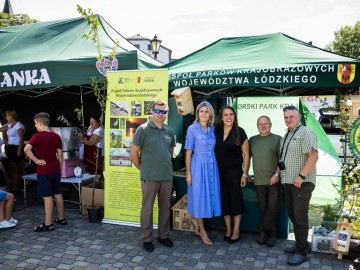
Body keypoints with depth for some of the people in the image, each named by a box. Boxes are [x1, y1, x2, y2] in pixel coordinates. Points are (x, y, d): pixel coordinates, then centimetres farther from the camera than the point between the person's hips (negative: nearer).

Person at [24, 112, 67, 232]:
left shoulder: (37, 136, -13)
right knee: (58, 194, 15)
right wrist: (60, 170, 14)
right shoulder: (56, 136, 3)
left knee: (47, 197, -1)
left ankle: (48, 224, 7)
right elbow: (60, 156, 6)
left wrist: (37, 160, -18)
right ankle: (61, 218, 26)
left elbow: (26, 149, -30)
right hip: (55, 170, 6)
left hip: (44, 171, -6)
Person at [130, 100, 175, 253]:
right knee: (147, 208, 6)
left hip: (167, 176, 5)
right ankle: (146, 239, 21)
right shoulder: (143, 129, -7)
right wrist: (143, 168, 2)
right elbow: (133, 153, -5)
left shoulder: (169, 131, 7)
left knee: (165, 207, 14)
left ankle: (163, 236, 30)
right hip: (149, 177, -4)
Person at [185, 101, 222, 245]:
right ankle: (202, 230, 17)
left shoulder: (212, 129, 9)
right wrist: (188, 173, -9)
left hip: (211, 166, 5)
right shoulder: (192, 128, -6)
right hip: (198, 166, -5)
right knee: (199, 196, 3)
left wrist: (213, 167, 7)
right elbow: (188, 152, -6)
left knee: (209, 194, 10)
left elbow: (214, 149, 13)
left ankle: (197, 221, 32)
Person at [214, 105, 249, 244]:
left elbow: (246, 154, -4)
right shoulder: (216, 130, -1)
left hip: (235, 171, -3)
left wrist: (245, 174, -7)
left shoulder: (240, 132, -8)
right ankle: (228, 229, 26)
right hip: (220, 171, 3)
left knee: (236, 200, 3)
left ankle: (236, 231, 18)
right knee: (224, 200, 10)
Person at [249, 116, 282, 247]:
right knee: (263, 208, 8)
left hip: (274, 180, -3)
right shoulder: (252, 140, 12)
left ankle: (263, 231, 16)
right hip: (259, 180, 3)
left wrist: (277, 174, -13)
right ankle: (271, 233, 22)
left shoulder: (277, 139, 1)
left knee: (273, 207, -1)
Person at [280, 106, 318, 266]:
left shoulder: (305, 133, -11)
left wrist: (301, 176, -23)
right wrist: (281, 174, 12)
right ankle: (300, 244, 28)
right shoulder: (286, 136, 16)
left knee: (300, 217, -4)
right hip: (288, 182, 8)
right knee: (292, 215, 14)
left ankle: (302, 252, 7)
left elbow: (313, 156, -20)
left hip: (302, 183, -8)